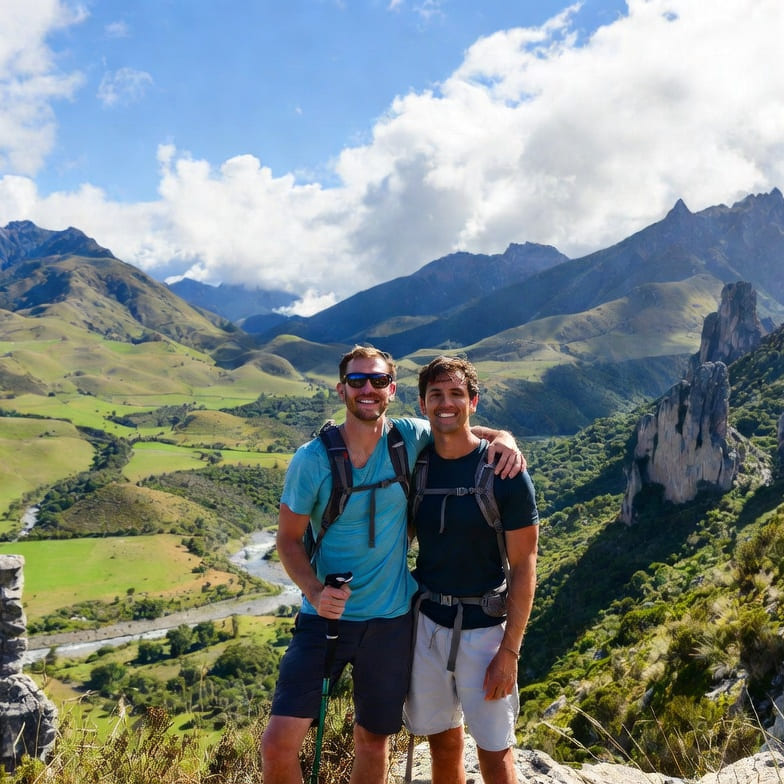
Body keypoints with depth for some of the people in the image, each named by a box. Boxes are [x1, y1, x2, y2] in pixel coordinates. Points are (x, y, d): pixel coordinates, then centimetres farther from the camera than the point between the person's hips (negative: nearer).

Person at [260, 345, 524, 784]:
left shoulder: (410, 438, -7)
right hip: (326, 615, -1)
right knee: (279, 743, -9)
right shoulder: (312, 459, -12)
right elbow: (288, 538, -5)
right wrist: (314, 592, -23)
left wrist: (502, 437, -10)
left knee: (375, 739, 17)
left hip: (391, 618, 2)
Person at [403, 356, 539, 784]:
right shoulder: (414, 464, 1)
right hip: (425, 621, 4)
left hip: (482, 627, -3)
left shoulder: (504, 472, -11)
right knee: (443, 745, 15)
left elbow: (523, 568, -9)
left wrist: (509, 651, -13)